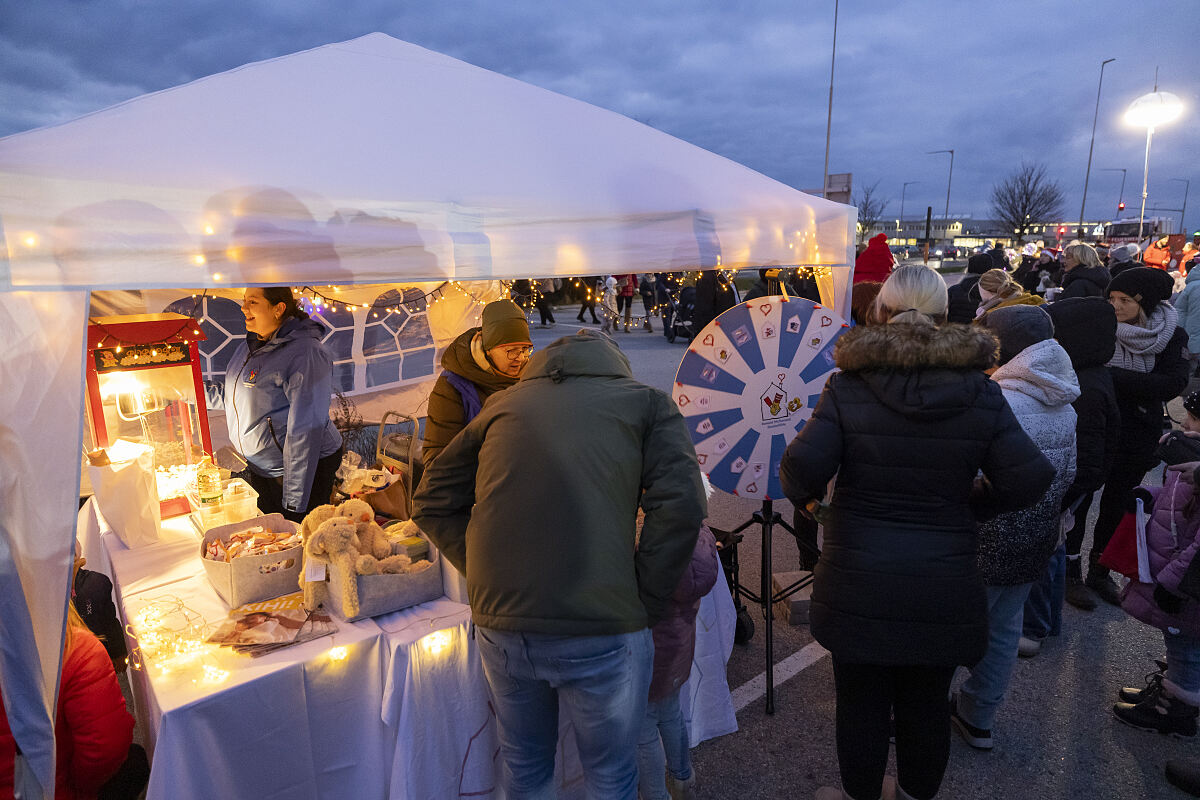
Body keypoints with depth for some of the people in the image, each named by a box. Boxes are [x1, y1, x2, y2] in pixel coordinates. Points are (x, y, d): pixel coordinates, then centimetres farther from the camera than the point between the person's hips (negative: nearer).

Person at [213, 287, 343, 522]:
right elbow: (235, 400, 24)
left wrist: (294, 503, -26)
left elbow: (305, 431, -26)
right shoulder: (250, 345, 6)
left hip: (304, 467, -8)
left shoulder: (306, 353, -23)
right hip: (257, 468, 9)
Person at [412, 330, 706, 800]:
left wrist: (484, 572, 13)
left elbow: (432, 503, 13)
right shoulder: (646, 402, 5)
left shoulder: (504, 405, 13)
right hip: (602, 631, -3)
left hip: (499, 625, 3)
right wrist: (645, 605, -1)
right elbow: (680, 508, -9)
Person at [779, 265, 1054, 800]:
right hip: (944, 587, 2)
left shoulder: (848, 387, -11)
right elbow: (1030, 481, -7)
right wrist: (974, 501, 10)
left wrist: (800, 494, 1)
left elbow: (803, 465, -20)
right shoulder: (980, 394, -5)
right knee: (927, 703, 22)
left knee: (861, 701, 17)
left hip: (858, 584, -2)